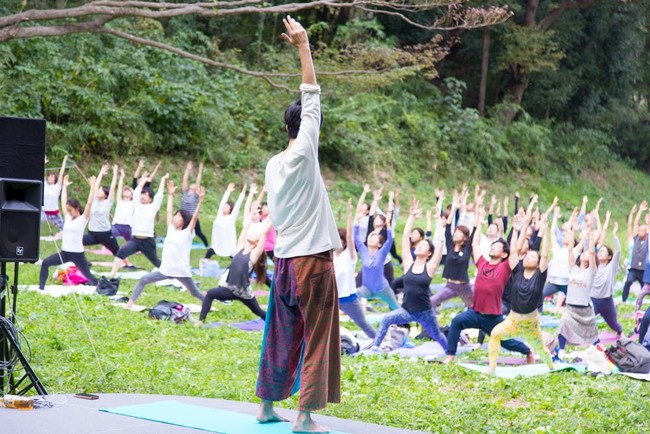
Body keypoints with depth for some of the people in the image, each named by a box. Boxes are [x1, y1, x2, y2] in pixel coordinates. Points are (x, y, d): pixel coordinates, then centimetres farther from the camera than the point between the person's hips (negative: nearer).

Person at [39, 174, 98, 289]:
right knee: (45, 263, -5)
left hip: (77, 254, -6)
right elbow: (63, 201, 17)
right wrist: (64, 186, 20)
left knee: (88, 275, 0)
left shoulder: (83, 219, -6)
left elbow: (89, 203, -15)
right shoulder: (67, 218, 10)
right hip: (64, 252, 6)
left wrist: (93, 187, -17)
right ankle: (41, 287, -1)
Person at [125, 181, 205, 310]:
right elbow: (169, 211, 13)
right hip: (166, 269, 5)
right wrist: (170, 195, 14)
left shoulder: (187, 233, -5)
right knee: (143, 280, -4)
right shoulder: (171, 230, 8)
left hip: (182, 271, -5)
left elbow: (195, 217, -16)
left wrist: (200, 201, -26)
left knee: (195, 293, 9)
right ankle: (130, 303, 0)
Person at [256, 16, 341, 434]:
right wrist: (304, 47, -8)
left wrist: (331, 228, 31)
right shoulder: (303, 158, -10)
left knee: (281, 336, 13)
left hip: (285, 259, 7)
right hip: (312, 259, -7)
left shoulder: (273, 165, 10)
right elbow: (312, 100, -11)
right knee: (317, 336, -2)